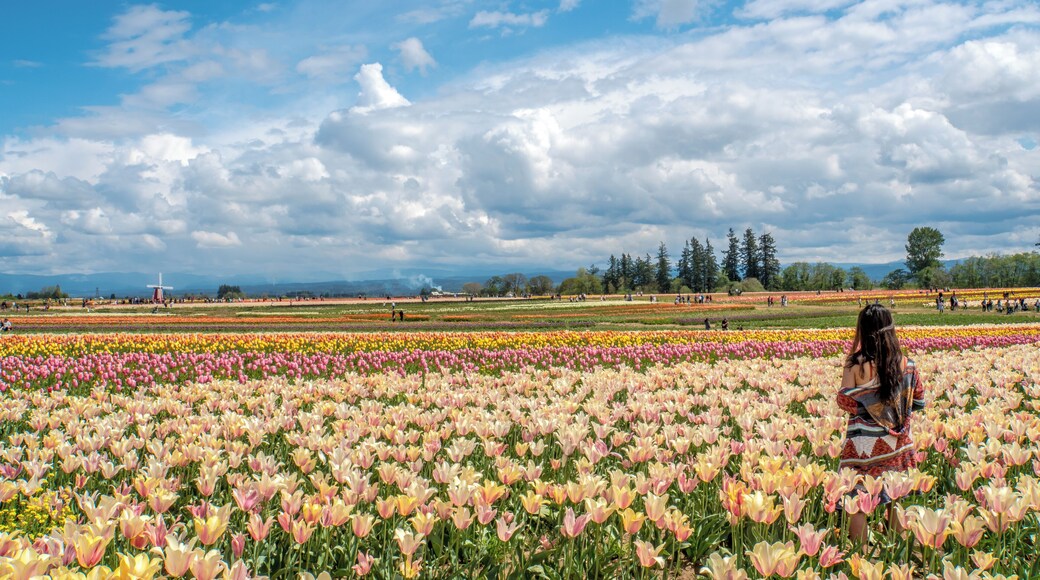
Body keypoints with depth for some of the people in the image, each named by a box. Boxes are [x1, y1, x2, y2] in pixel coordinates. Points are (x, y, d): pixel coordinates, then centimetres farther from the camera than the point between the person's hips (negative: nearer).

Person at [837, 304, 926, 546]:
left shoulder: (856, 364, -15)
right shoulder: (906, 364, -3)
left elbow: (844, 402, -7)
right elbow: (919, 402, 6)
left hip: (864, 443, -4)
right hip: (897, 444, 4)